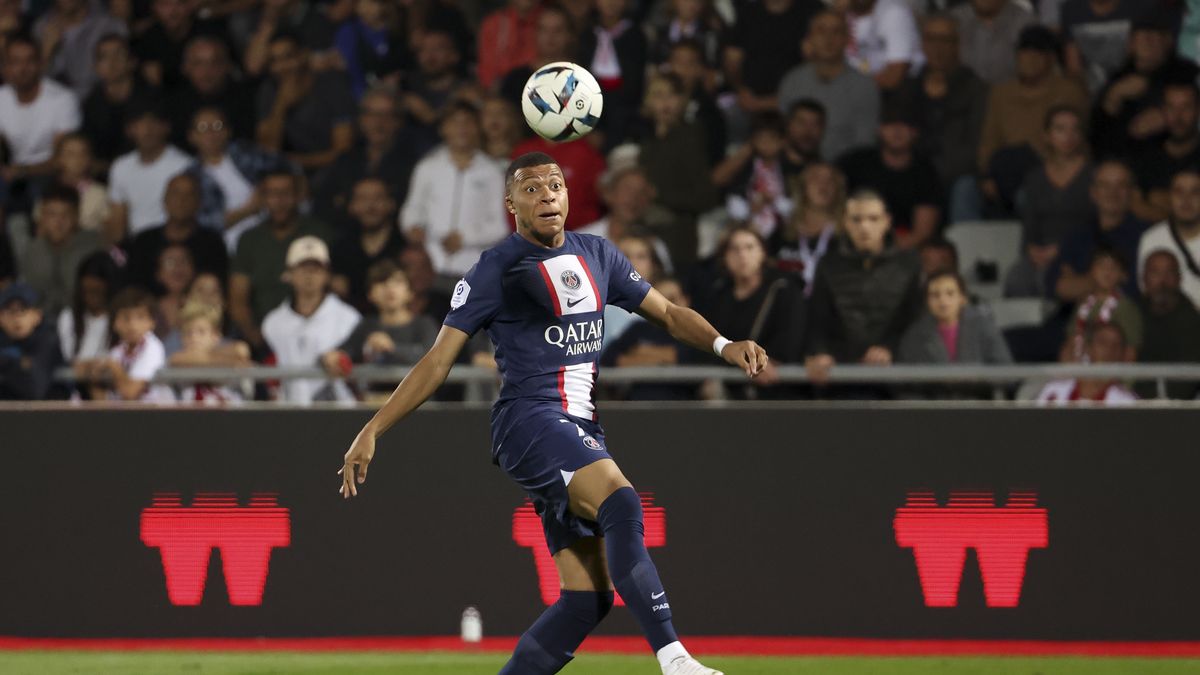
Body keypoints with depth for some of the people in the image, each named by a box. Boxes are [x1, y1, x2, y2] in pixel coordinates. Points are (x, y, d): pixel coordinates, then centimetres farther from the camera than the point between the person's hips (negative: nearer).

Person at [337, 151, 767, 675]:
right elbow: (438, 361, 0)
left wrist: (724, 346, 4)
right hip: (529, 419, -7)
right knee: (620, 501, -33)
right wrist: (373, 430, -7)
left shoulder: (595, 255, 16)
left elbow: (668, 313, 23)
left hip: (580, 430, 7)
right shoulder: (497, 269, -1)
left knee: (588, 598, 0)